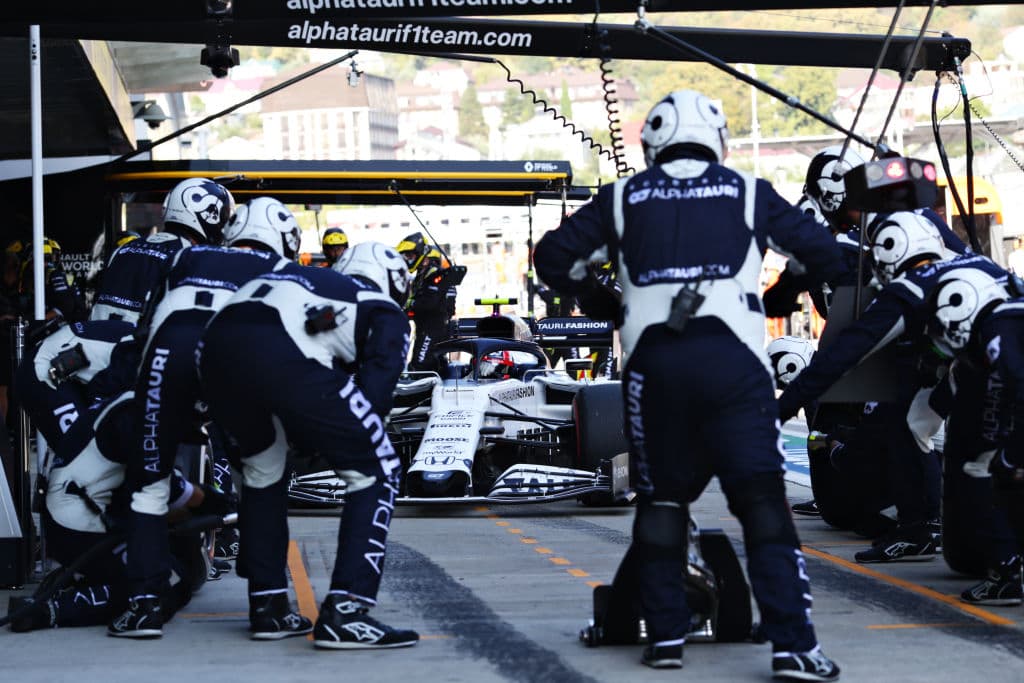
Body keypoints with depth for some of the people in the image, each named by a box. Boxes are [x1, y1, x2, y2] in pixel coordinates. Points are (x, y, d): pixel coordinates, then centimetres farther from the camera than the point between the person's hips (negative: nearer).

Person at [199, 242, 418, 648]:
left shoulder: (314, 282, 41)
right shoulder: (386, 313, 24)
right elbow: (375, 387, 8)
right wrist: (352, 443, 18)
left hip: (216, 344, 6)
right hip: (287, 356, -6)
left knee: (262, 470, 30)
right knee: (377, 473, 8)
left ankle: (267, 607, 28)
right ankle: (344, 614, 1)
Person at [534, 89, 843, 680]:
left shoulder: (623, 198, 15)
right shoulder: (748, 193, 13)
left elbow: (553, 256, 13)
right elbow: (825, 253, 11)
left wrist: (605, 308, 24)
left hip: (652, 360, 2)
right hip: (733, 356, -1)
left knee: (662, 497, 16)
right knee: (763, 500, -4)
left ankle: (665, 633, 13)